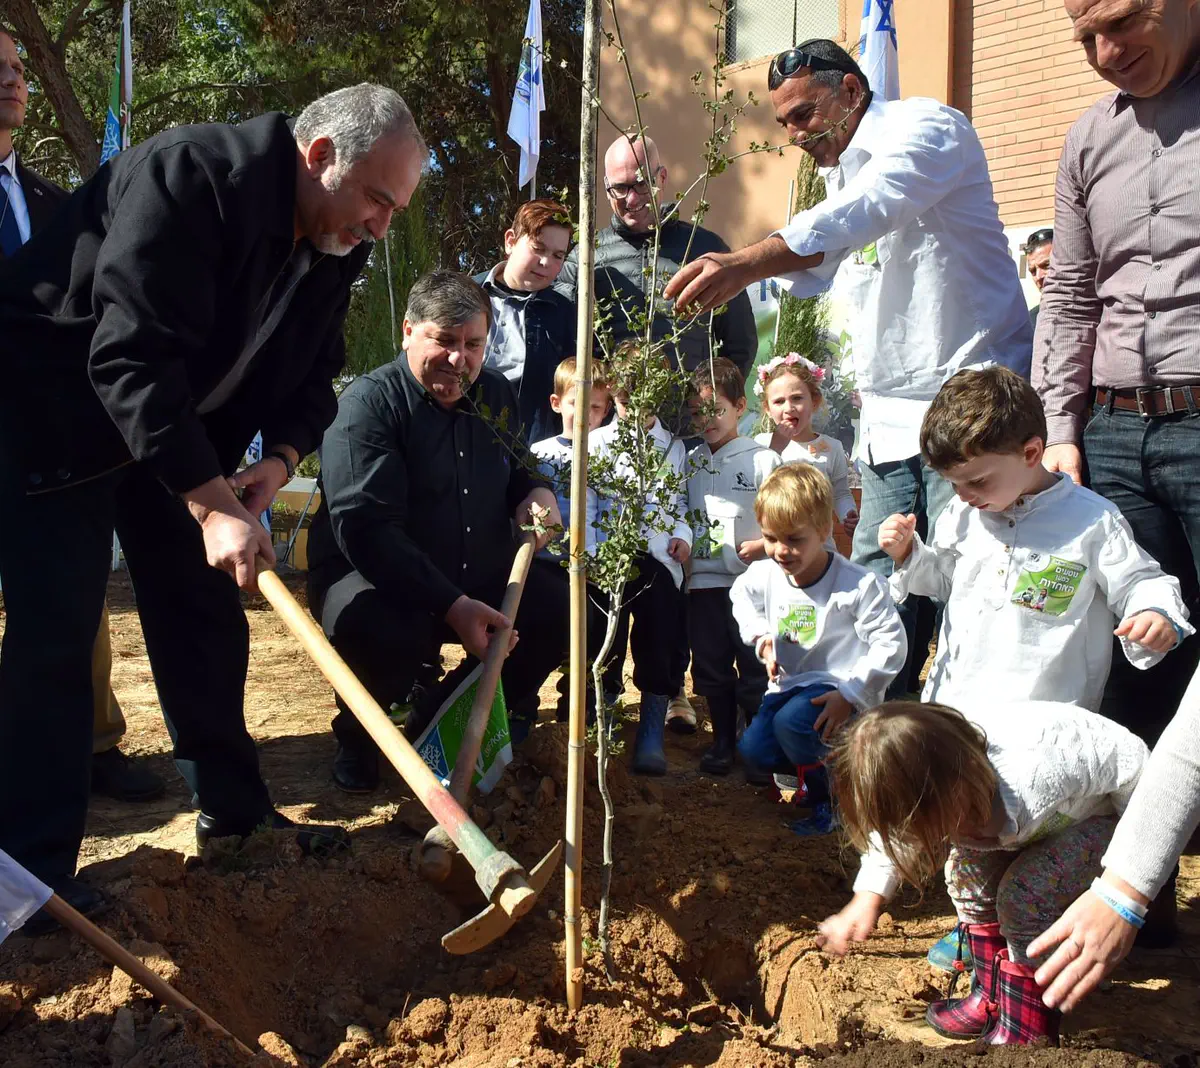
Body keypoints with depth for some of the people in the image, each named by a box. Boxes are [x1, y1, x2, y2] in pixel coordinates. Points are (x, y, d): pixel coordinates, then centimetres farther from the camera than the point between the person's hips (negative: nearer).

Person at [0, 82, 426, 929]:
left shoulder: (337, 245, -3)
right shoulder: (189, 177, -29)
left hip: (180, 427, 8)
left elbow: (314, 375, 4)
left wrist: (281, 459, -17)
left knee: (205, 614, 9)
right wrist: (210, 504, -38)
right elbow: (133, 357, -35)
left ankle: (235, 809, 22)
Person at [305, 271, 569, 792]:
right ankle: (358, 735, -2)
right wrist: (452, 607, -33)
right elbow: (365, 529, -26)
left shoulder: (494, 393, 7)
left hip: (479, 577, 7)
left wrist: (537, 492, -1)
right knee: (383, 632, -38)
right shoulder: (368, 403, -16)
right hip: (372, 579, -7)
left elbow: (512, 472, 26)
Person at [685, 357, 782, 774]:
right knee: (711, 669, 13)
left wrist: (761, 545, -19)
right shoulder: (690, 462, 11)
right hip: (703, 581, 5)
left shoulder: (762, 460, -4)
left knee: (755, 669, 1)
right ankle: (723, 741, 26)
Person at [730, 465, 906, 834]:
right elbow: (740, 595, 22)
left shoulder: (857, 584, -19)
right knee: (753, 751, -13)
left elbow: (890, 644, -17)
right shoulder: (764, 575, -3)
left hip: (837, 688, -6)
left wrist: (849, 695, -23)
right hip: (788, 683, 6)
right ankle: (812, 765, 17)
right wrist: (760, 637, 6)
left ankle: (828, 802, -7)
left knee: (791, 723, -32)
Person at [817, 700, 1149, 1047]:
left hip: (1109, 809, -7)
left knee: (1024, 896, -23)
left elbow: (1133, 762, -30)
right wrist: (868, 898, -14)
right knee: (967, 873, -5)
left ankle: (1023, 1036, -7)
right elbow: (892, 835, 1)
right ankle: (993, 998, 14)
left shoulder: (1035, 774, -46)